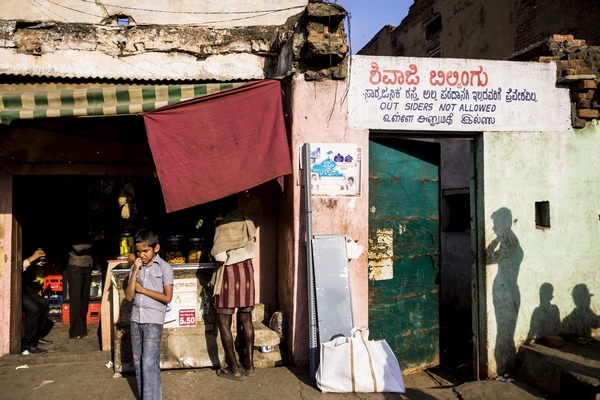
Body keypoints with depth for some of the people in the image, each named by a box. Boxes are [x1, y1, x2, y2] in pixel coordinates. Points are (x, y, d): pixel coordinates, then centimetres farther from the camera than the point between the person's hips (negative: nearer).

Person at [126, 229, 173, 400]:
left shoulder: (165, 267, -6)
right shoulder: (135, 267, 7)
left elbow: (167, 297, -11)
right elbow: (129, 296, 1)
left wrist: (142, 289, -8)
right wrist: (135, 272, -8)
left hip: (153, 320, -5)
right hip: (136, 319, 5)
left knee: (149, 363, -8)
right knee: (138, 361, 12)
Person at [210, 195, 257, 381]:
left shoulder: (223, 226, -14)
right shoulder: (248, 223, 3)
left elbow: (220, 256, -17)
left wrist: (214, 252, 3)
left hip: (229, 274, -6)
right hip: (247, 270, 6)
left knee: (224, 322, 4)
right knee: (246, 319, 13)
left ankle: (234, 369, 6)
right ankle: (249, 364, 19)